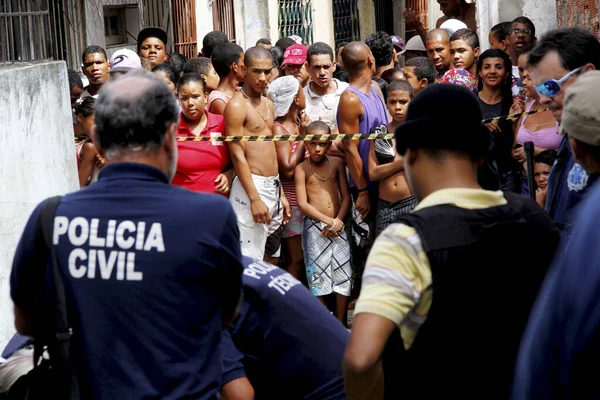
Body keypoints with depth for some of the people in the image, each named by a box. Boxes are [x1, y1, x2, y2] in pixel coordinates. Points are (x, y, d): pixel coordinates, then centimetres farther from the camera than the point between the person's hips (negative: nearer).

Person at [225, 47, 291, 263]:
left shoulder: (268, 104, 15)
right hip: (250, 187, -8)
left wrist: (281, 194, 18)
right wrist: (255, 198, -20)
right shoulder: (237, 106, -11)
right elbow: (237, 155, -15)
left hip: (273, 187, 8)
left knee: (271, 257, 13)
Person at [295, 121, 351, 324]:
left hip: (337, 226, 3)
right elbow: (303, 204, -7)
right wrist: (328, 220, -13)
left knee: (343, 274, 1)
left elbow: (346, 196, 7)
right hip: (314, 226, -3)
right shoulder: (302, 168, -2)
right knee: (318, 276, -1)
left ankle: (341, 325, 10)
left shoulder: (337, 163, 7)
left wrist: (338, 220, -8)